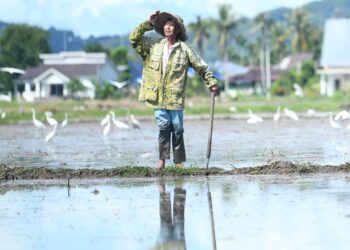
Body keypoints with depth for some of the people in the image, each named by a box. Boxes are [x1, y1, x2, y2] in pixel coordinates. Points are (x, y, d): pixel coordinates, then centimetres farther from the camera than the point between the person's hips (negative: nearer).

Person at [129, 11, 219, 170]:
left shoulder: (184, 49, 2)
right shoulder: (154, 45, 9)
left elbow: (202, 67, 7)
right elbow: (133, 38, 9)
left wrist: (212, 83, 0)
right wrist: (148, 24, 4)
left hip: (175, 97, -1)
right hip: (158, 96, 1)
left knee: (177, 129, 2)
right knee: (163, 127, -4)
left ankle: (179, 162, 8)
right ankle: (162, 159, 1)